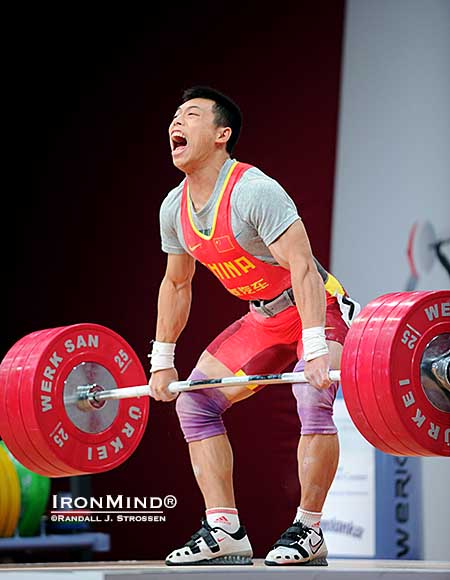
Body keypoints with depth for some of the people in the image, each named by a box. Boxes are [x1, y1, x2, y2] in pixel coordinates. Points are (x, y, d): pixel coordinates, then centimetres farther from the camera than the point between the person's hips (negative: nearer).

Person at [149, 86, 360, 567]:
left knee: (312, 399, -30)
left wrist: (316, 350, -40)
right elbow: (176, 285, 10)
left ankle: (308, 531, -14)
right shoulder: (175, 208, -3)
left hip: (321, 310, -8)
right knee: (194, 402, 0)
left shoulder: (255, 192, -27)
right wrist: (162, 362, 10)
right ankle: (224, 532, 3)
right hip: (263, 319, 8)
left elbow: (302, 270, -33)